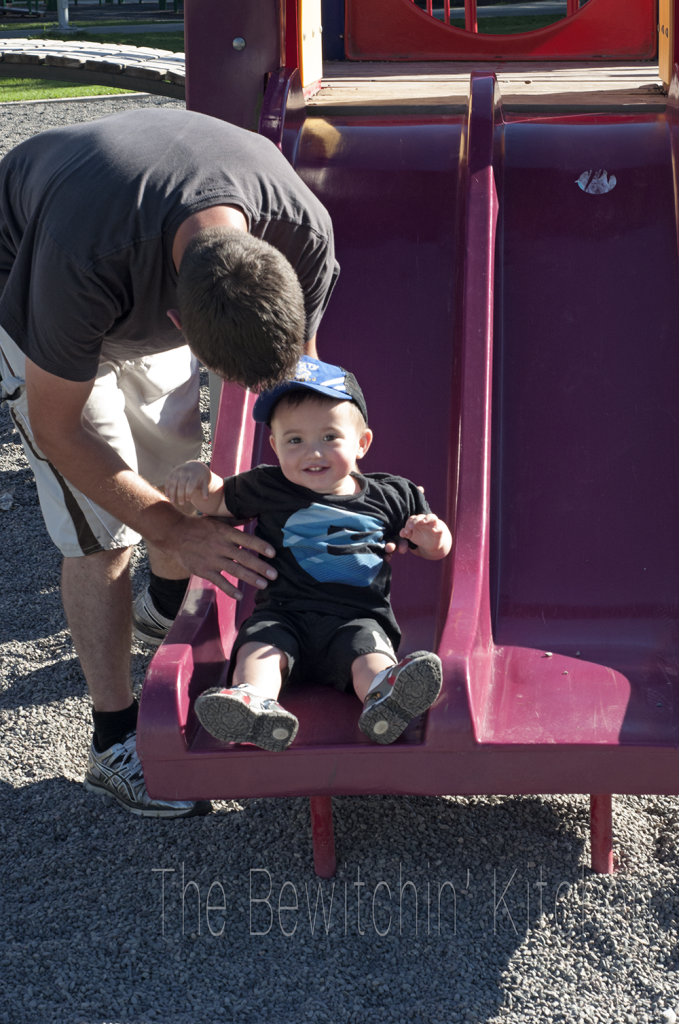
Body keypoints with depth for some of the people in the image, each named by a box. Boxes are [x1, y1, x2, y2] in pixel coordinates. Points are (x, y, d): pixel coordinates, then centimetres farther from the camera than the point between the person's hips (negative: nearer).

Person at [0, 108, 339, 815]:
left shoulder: (302, 232, -33)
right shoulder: (85, 260, -47)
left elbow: (296, 382, -14)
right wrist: (180, 533, -31)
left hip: (150, 283, 5)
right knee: (102, 527, -10)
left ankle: (167, 606, 47)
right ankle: (115, 742, 4)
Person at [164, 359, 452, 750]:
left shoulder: (390, 496, 14)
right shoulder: (267, 489, 14)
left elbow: (436, 549, 23)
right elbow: (216, 501, 28)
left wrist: (432, 534, -2)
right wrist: (197, 474, 6)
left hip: (359, 618, -1)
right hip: (284, 613, 1)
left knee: (371, 656, -34)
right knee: (257, 648, -30)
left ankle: (386, 699, -65)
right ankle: (253, 705, -59)